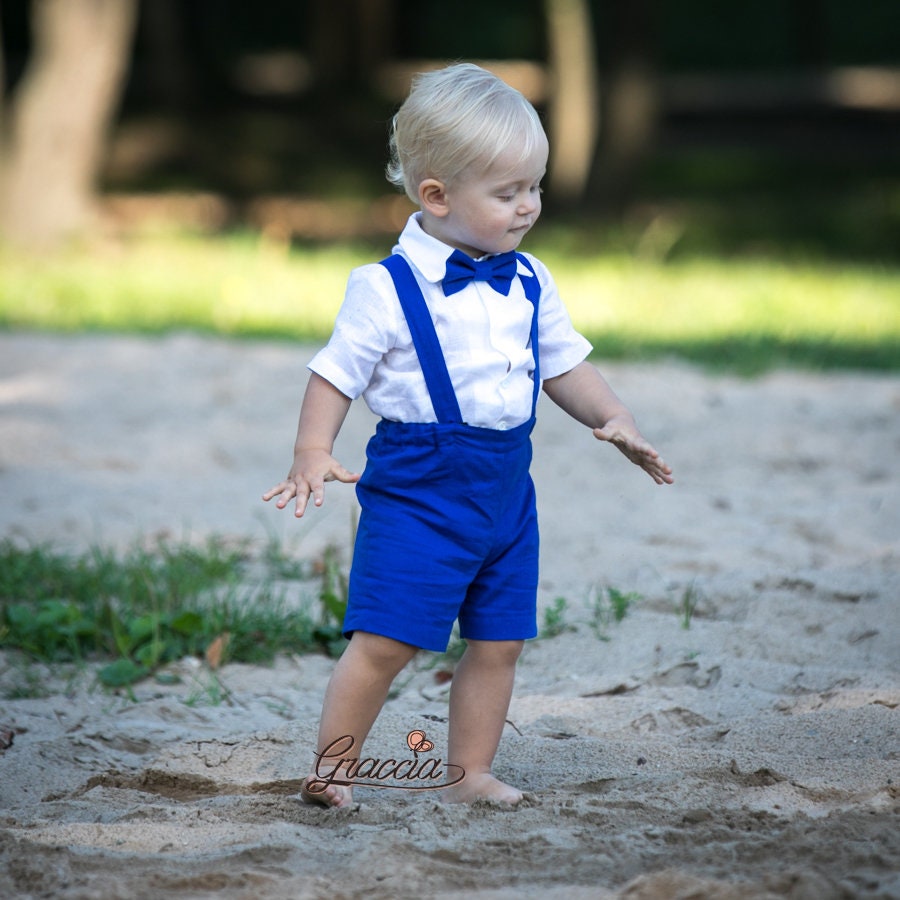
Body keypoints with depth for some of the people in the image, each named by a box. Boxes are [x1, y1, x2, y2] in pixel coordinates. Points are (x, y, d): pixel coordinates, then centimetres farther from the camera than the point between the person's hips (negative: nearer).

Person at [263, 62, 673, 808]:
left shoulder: (529, 284, 7)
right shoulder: (387, 289, -11)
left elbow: (566, 366, 16)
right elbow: (336, 376, -7)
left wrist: (613, 419, 2)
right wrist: (313, 454, -19)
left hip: (505, 489, 6)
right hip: (417, 488, -6)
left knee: (498, 642, 9)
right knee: (384, 640, -9)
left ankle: (472, 773, 20)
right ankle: (330, 771, 2)